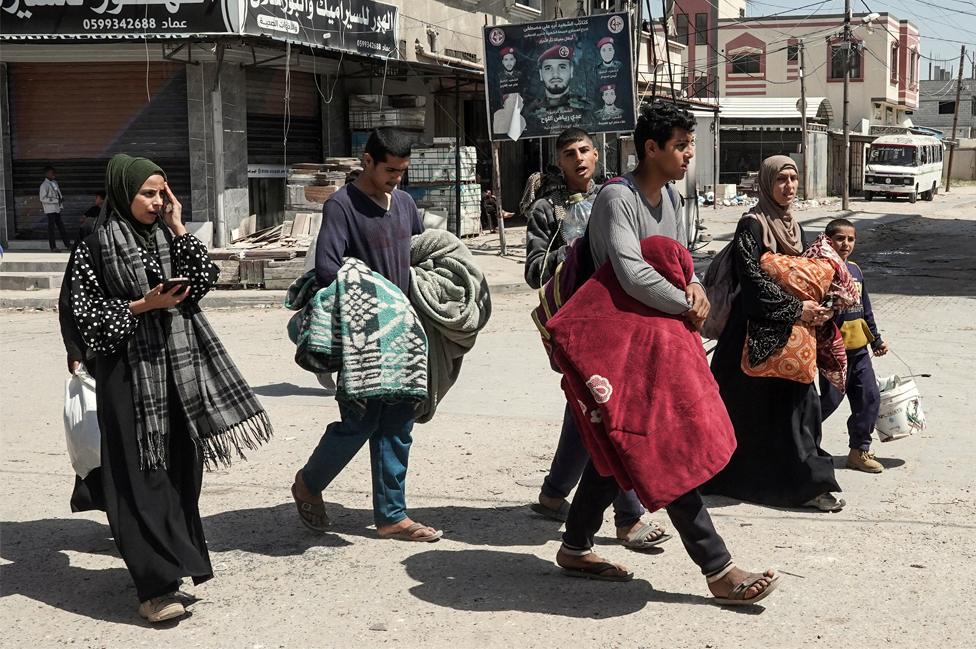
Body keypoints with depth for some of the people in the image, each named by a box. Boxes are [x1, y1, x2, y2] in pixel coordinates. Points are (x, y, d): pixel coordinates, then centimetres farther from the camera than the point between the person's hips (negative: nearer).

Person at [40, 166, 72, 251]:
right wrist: (56, 200, -21)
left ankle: (67, 244, 17)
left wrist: (61, 198, 6)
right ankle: (53, 247, 2)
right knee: (51, 227, -2)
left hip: (57, 208, 8)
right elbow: (43, 198, -19)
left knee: (61, 226, 12)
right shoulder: (44, 185, -14)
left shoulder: (55, 182, 11)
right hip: (50, 209, -8)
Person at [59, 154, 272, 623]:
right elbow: (85, 311, -5)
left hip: (180, 367, 5)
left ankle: (177, 556, 27)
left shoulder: (168, 236, 10)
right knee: (142, 476, -8)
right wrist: (144, 305, -14)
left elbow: (203, 281, -1)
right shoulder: (97, 247, -3)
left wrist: (178, 228, -3)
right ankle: (155, 584, -9)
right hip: (131, 372, -5)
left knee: (181, 469, 10)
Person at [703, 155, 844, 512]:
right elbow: (753, 280, -19)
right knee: (750, 408, -1)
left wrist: (819, 308, 0)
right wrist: (795, 308, -18)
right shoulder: (752, 225, -11)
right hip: (759, 330, -8)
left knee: (799, 401, 5)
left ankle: (808, 485, 12)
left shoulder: (793, 226, 13)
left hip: (791, 332, 8)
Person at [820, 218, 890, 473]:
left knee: (870, 397, 6)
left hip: (858, 347, 7)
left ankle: (860, 450, 17)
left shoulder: (855, 270, 12)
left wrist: (876, 339, 24)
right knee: (830, 399, -2)